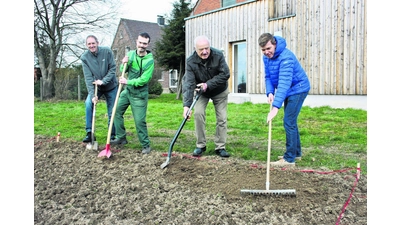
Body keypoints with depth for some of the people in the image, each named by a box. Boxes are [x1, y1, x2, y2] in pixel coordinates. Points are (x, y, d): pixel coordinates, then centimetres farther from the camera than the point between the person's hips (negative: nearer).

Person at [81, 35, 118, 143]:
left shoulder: (107, 51, -14)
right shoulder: (85, 57, -12)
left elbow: (113, 69, -12)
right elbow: (88, 78, -16)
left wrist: (103, 81, -24)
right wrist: (92, 95, -25)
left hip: (111, 86, -1)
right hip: (96, 87, 1)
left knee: (112, 113, 1)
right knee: (88, 104, -23)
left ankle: (113, 136, 18)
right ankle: (89, 133, -14)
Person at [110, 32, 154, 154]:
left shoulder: (150, 61, -15)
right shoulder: (131, 54, 2)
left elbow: (144, 79, -19)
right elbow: (123, 71, 9)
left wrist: (128, 82, -22)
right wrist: (123, 64, -11)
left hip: (139, 95, -6)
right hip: (127, 90, 7)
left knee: (139, 121, -6)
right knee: (117, 112, 10)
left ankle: (146, 145, 8)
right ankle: (121, 138, 24)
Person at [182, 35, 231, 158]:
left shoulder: (218, 55, -25)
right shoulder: (191, 62, -26)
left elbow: (225, 74, -22)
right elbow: (188, 83, -33)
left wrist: (208, 84, -30)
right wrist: (187, 105, -42)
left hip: (220, 91, 1)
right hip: (202, 92, 0)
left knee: (222, 118, -1)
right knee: (198, 113, -17)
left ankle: (220, 147, 12)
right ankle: (200, 145, -2)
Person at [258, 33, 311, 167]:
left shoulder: (286, 57, -30)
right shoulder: (266, 57, -3)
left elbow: (284, 83, -38)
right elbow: (268, 77, 3)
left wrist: (275, 107, -45)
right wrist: (269, 93, -17)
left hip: (298, 89, -9)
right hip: (289, 91, 9)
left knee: (289, 122, -11)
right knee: (291, 122, 14)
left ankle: (289, 159, -4)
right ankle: (296, 153, 27)